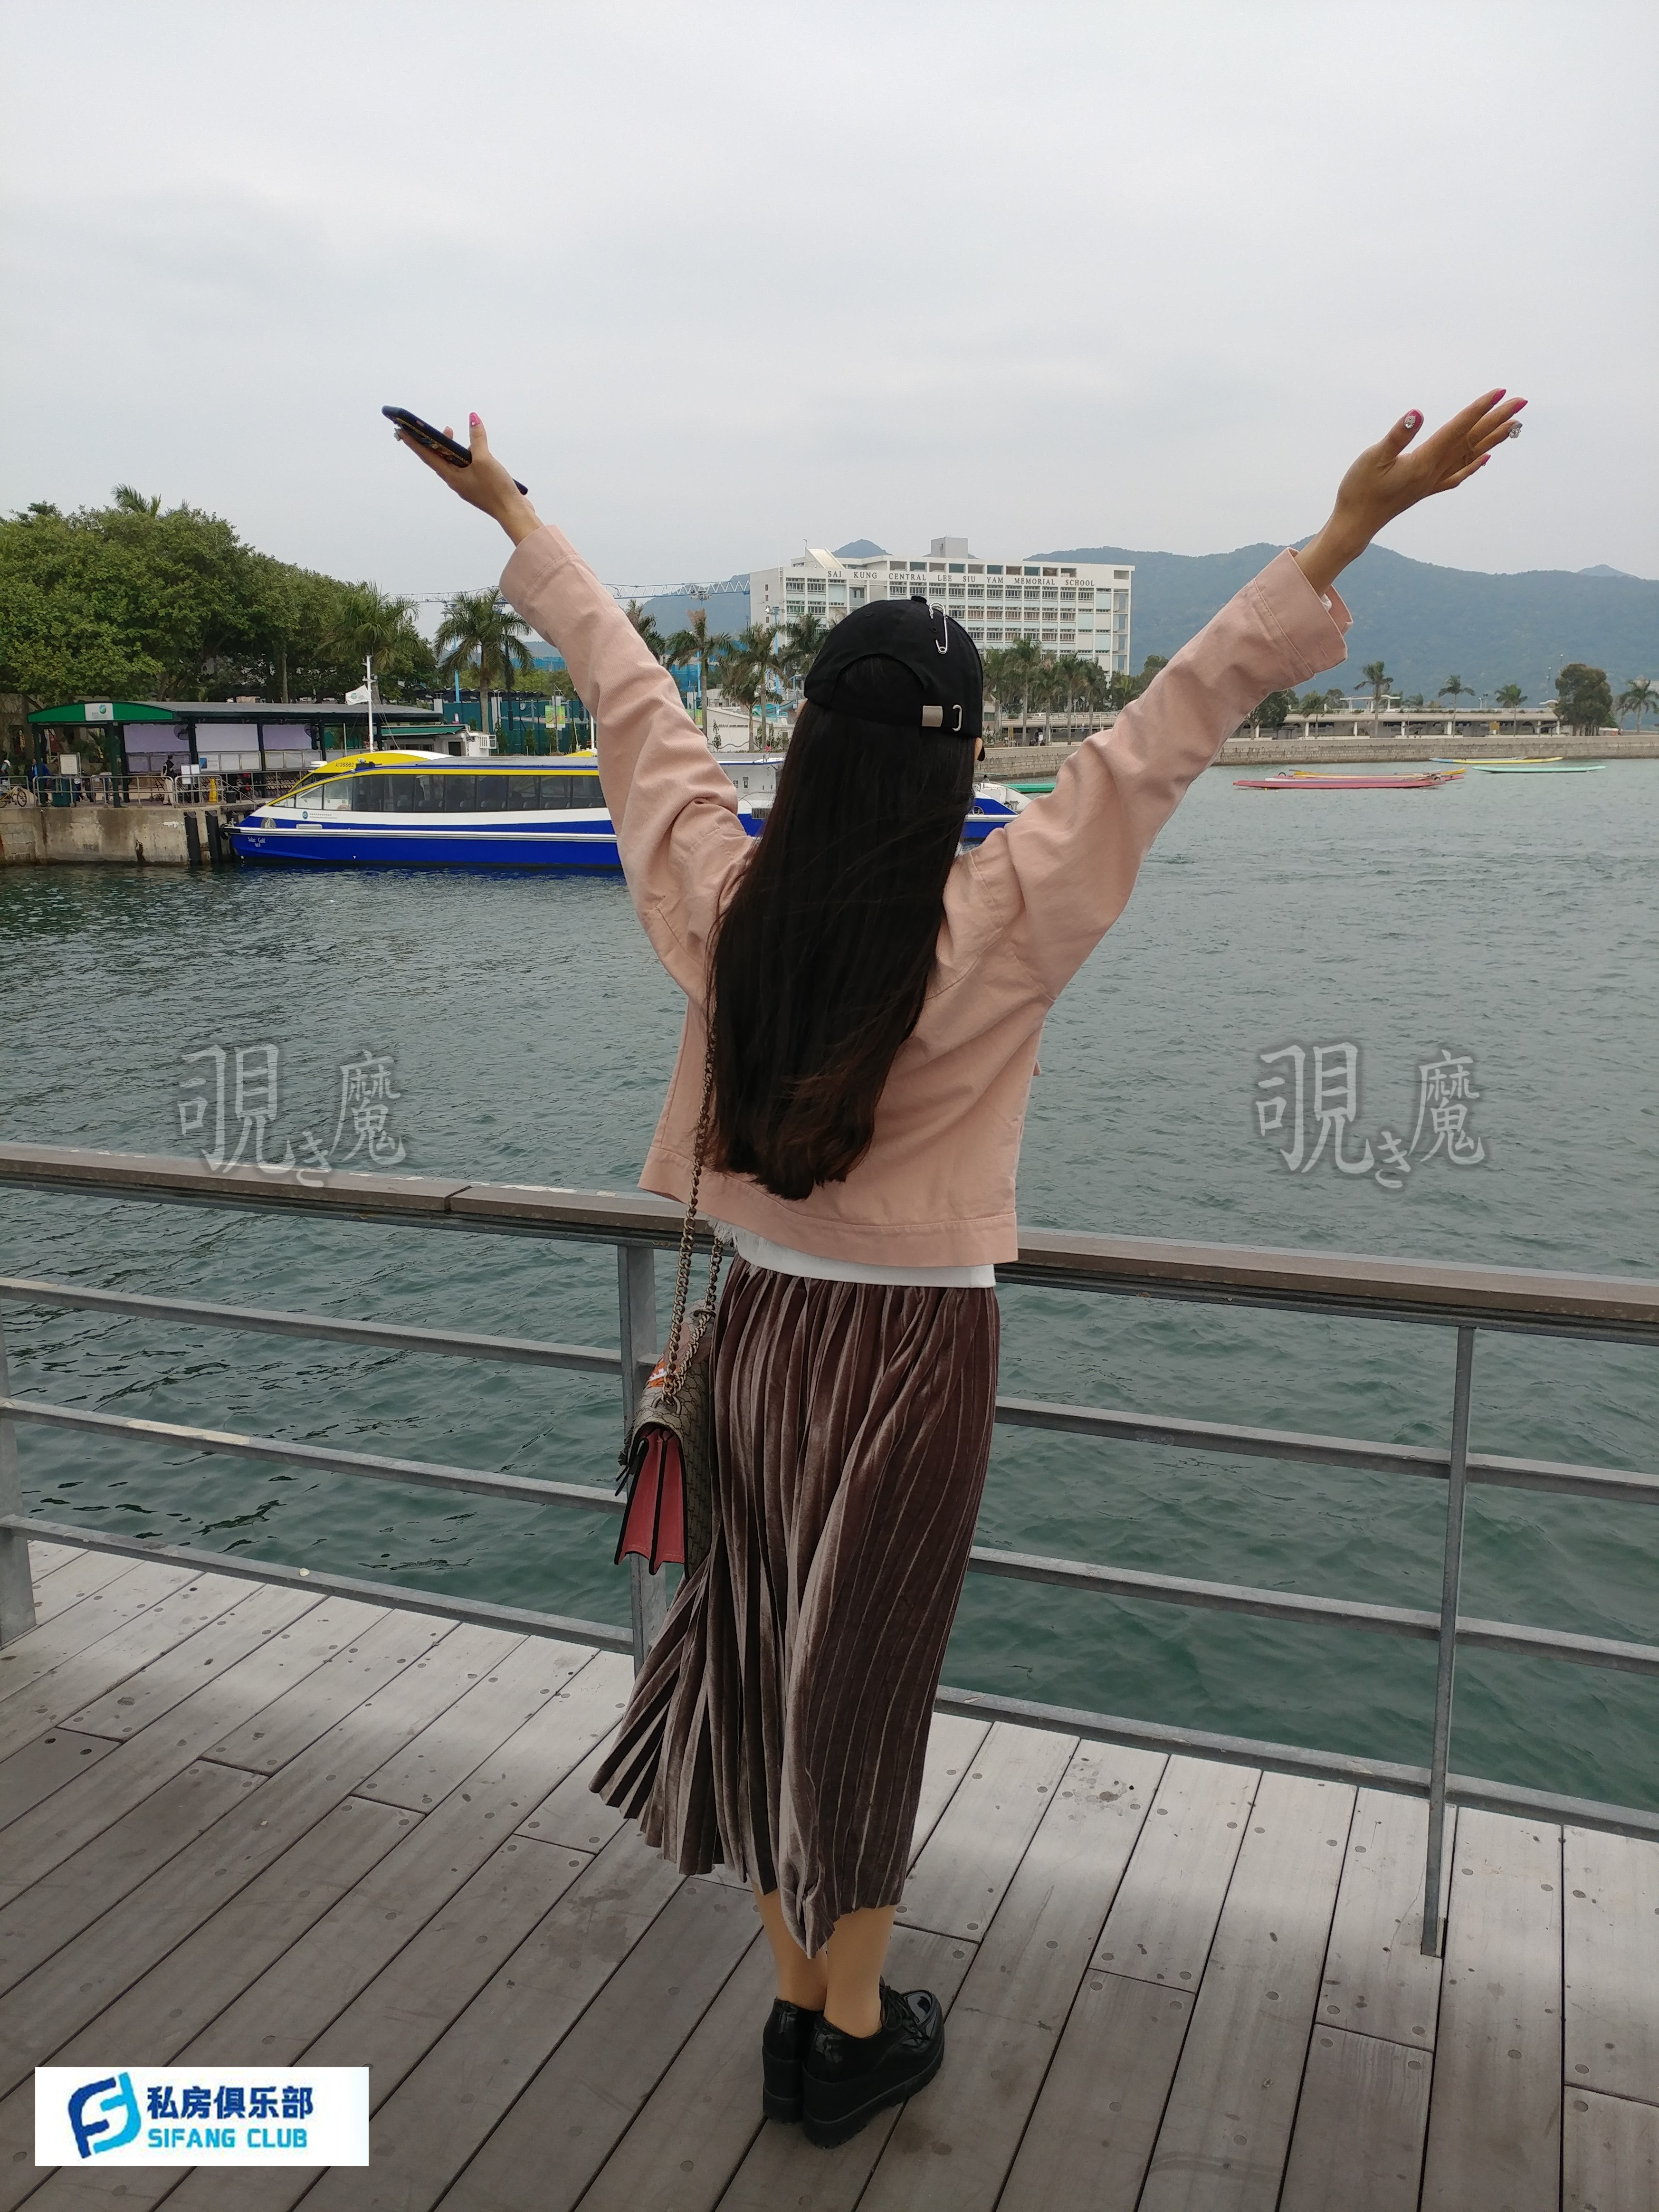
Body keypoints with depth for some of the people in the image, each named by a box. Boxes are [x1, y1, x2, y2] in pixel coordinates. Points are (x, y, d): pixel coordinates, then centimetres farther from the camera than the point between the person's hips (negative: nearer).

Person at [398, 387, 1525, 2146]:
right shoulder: (994, 930, -19)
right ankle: (853, 2039, 33)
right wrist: (1346, 534, -13)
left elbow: (625, 688, 2)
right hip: (915, 1347, -4)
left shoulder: (715, 901, -10)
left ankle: (798, 2006, 37)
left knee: (764, 1661, 18)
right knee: (864, 1683, 12)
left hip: (761, 1327, 4)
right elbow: (1167, 729, -18)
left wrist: (511, 513, 16)